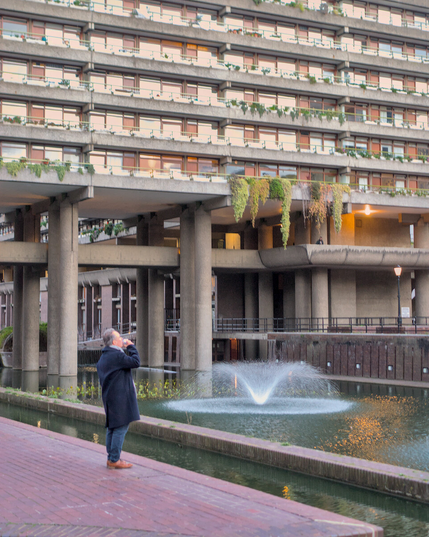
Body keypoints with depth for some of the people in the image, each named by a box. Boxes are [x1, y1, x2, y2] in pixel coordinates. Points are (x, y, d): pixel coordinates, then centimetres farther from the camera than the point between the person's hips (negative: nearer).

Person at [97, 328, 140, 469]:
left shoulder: (103, 357, 16)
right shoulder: (116, 355, -16)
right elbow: (135, 362, -18)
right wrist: (131, 346, -7)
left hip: (109, 398, 10)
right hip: (120, 398, -10)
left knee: (112, 428, 13)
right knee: (120, 427, -7)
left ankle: (111, 458, 18)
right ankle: (114, 460, -6)